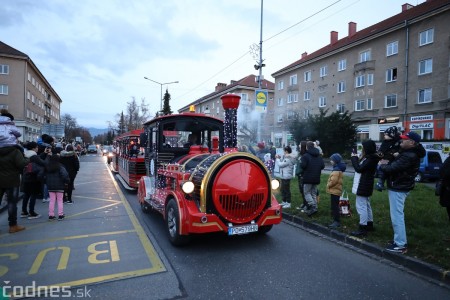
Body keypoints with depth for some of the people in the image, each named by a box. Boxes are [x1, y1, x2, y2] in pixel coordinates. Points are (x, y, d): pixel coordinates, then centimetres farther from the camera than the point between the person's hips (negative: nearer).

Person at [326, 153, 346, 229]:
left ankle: (337, 221, -1)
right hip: (335, 190, 11)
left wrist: (328, 185, -8)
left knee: (334, 206, -6)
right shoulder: (338, 168, 14)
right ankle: (336, 220, 25)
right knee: (334, 206, 17)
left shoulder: (336, 170, -19)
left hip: (335, 191, -11)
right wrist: (329, 185, 11)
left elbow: (333, 181, -24)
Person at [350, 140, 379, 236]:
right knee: (366, 205, 19)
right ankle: (369, 224, 31)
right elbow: (360, 167, 13)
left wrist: (354, 158, -11)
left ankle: (362, 228, -2)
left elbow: (359, 169, -21)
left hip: (362, 186, -11)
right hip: (364, 186, 11)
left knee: (361, 206, -7)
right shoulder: (369, 158, 11)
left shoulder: (370, 159, -19)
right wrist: (356, 158, 2)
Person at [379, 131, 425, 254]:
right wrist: (388, 163, -4)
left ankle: (400, 245, 4)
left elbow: (391, 169, -26)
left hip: (398, 189, -11)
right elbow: (397, 165, 15)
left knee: (397, 217, -4)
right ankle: (400, 240, 31)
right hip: (399, 187, 11)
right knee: (398, 215, 19)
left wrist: (382, 165, -6)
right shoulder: (410, 153, 10)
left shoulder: (408, 156, -24)